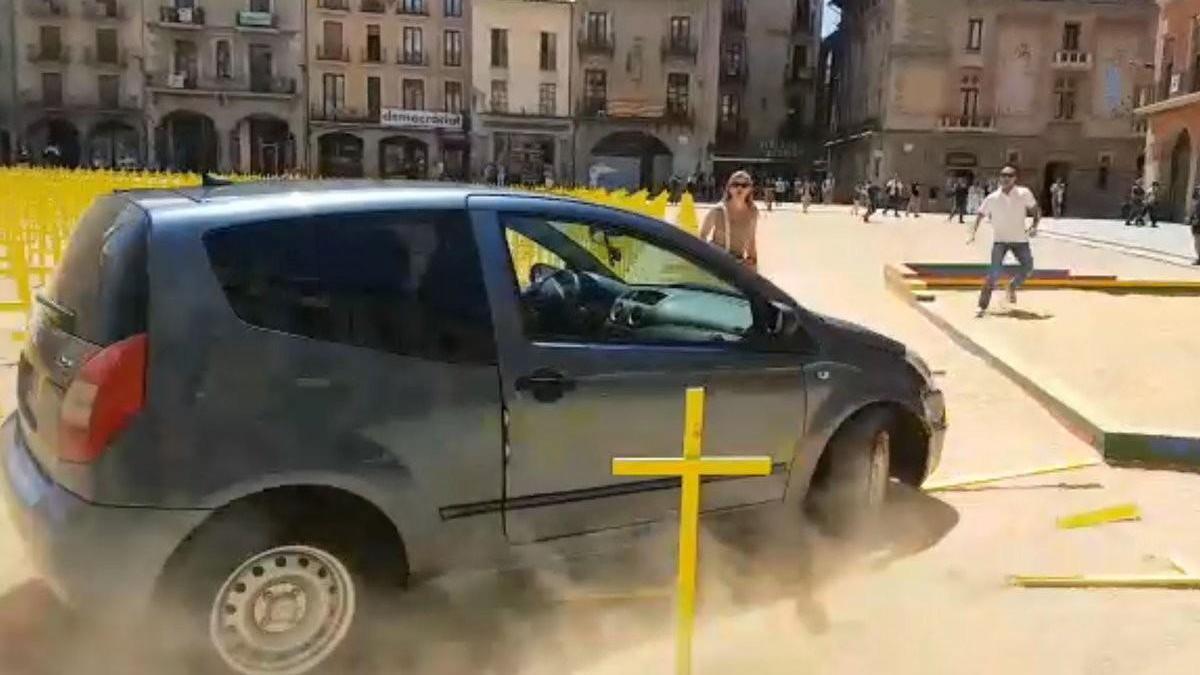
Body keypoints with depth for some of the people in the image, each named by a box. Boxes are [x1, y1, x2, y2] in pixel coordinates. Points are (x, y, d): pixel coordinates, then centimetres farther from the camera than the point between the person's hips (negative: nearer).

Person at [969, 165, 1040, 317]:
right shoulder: (992, 198, -5)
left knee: (1028, 268, -1)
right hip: (1000, 239, -2)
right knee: (994, 272, -13)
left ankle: (1012, 286, 30)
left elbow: (1035, 209, 5)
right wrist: (973, 233, -12)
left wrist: (1034, 226, -10)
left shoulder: (1024, 194, -5)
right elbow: (980, 214, 1)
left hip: (1020, 239, 2)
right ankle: (983, 306, -12)